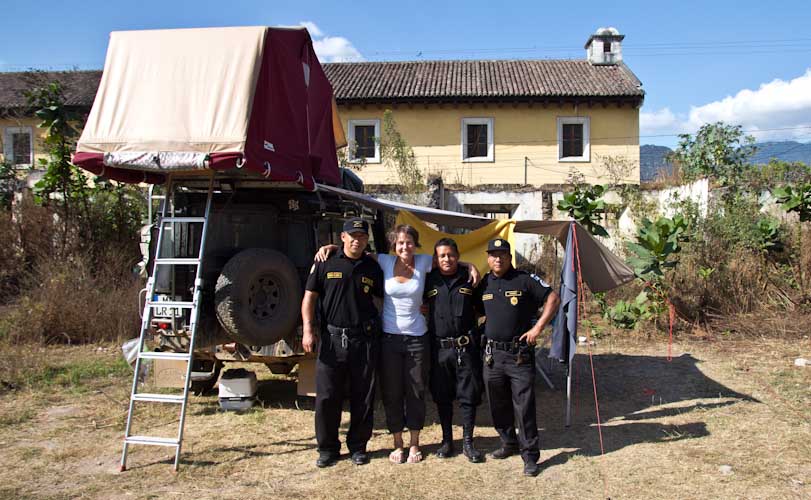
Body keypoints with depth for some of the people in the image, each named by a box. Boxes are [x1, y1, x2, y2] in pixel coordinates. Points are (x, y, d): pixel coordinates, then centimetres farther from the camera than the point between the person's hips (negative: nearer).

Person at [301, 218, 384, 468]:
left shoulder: (373, 268, 8)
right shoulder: (325, 263, 3)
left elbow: (381, 300, 15)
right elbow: (309, 297, 4)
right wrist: (308, 328, -7)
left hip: (364, 340, 2)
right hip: (332, 338, -1)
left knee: (363, 398, 8)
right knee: (327, 397, 4)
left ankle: (358, 447, 24)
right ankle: (328, 449, 19)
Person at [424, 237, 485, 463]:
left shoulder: (468, 279, 1)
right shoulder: (429, 280, 2)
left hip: (466, 347, -1)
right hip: (439, 348, 1)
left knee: (469, 396, 5)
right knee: (442, 397, 10)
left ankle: (468, 442, 19)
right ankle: (447, 440, 25)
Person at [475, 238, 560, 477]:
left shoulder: (525, 280, -4)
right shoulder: (483, 284, 8)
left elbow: (553, 299, -5)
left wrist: (538, 327, -11)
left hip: (520, 355, -4)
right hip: (492, 355, 4)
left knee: (524, 406, -3)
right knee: (498, 404, 15)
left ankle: (530, 456, 8)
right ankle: (509, 443, 34)